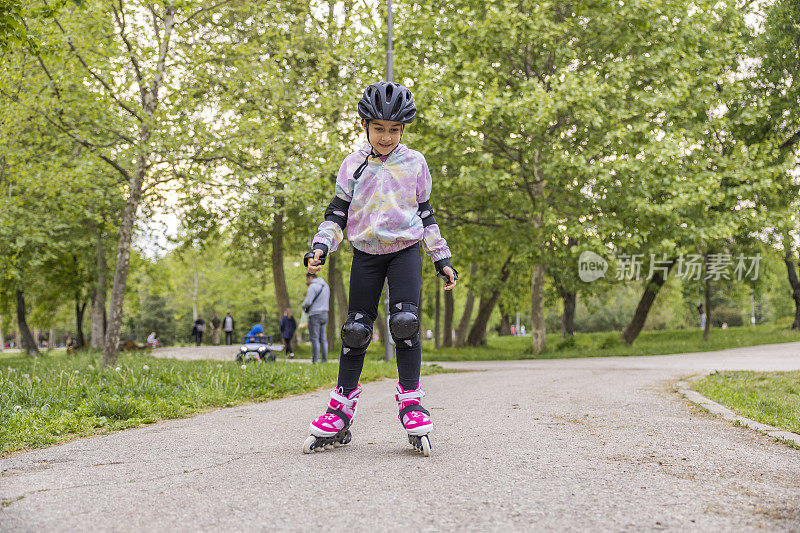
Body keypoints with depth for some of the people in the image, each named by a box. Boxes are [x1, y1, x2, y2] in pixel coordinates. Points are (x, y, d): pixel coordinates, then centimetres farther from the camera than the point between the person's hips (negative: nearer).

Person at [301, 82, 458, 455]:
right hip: (365, 253, 1)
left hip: (405, 251, -1)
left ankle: (410, 401, -9)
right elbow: (337, 214, 6)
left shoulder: (415, 164, 4)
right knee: (356, 327, -2)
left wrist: (441, 259, 6)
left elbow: (426, 215, 9)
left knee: (405, 320, -20)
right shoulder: (352, 166, 4)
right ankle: (340, 413, 6)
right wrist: (320, 247, -10)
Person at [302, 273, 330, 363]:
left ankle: (315, 360, -8)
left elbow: (308, 302, -18)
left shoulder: (313, 286, -12)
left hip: (315, 315, -8)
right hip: (324, 314, 8)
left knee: (314, 338, -6)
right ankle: (324, 359, 6)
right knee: (323, 338, 9)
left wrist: (303, 305, 4)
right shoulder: (325, 286, 15)